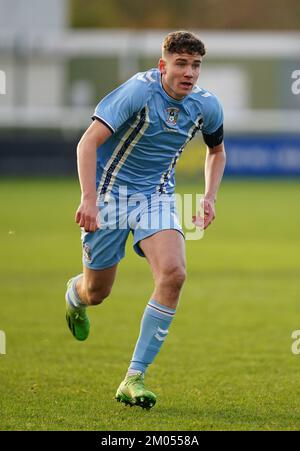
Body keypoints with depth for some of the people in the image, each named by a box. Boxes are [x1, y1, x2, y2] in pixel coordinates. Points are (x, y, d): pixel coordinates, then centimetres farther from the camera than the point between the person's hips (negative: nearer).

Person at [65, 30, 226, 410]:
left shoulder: (207, 106, -5)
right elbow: (88, 142, -28)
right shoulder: (138, 91, -22)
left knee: (173, 273, -23)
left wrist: (210, 197, 3)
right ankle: (74, 295, 50)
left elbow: (216, 150, 17)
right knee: (96, 293, 6)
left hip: (156, 196, 3)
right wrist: (89, 198, -37)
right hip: (110, 191, -3)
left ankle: (134, 379, -17)